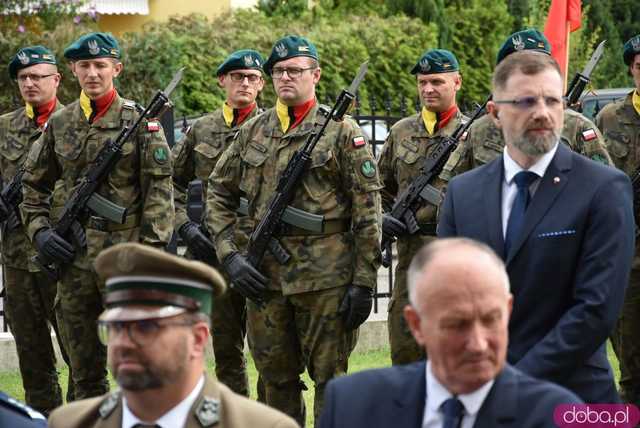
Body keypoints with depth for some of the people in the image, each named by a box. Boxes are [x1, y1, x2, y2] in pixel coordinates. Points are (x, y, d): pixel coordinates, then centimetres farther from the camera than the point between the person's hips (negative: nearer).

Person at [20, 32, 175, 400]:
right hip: (74, 257, 4)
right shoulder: (59, 124, 9)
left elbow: (159, 190, -7)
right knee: (85, 371, 11)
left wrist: (151, 252, -13)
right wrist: (39, 230, 4)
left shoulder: (140, 121, -3)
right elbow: (34, 184, 18)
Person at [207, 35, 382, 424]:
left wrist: (364, 282, -10)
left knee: (330, 378, 0)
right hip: (264, 276, 5)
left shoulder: (342, 132, -3)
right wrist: (229, 254, 2)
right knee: (276, 379, 12)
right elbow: (219, 193, 16)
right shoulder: (252, 132, 10)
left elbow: (367, 209, -5)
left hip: (325, 276, -4)